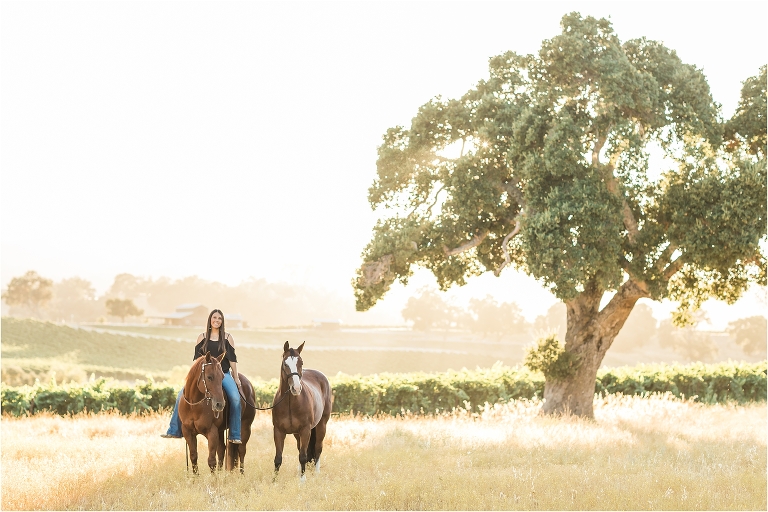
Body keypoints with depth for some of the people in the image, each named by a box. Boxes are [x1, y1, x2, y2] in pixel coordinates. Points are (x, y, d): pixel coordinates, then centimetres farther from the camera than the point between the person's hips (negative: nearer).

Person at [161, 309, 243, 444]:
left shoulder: (227, 337, 6)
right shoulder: (202, 337, 9)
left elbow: (232, 359, 5)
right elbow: (197, 358, 10)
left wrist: (236, 378, 1)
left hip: (224, 373, -2)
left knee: (235, 398, -27)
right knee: (182, 395, -14)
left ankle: (235, 436, -20)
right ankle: (174, 431, -5)